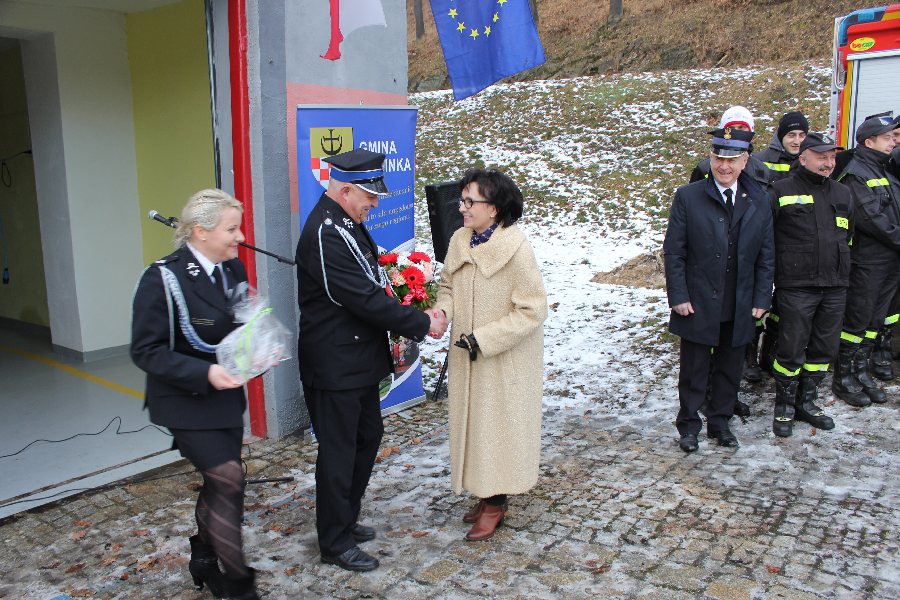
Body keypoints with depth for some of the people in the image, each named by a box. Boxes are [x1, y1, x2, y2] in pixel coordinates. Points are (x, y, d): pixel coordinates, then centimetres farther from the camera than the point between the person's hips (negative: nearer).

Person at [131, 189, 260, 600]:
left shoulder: (233, 269, 0)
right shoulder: (163, 279, -19)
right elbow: (146, 351, -17)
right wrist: (204, 373, -28)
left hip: (227, 398, 7)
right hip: (185, 404, -7)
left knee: (219, 484, 16)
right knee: (228, 478, -12)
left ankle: (204, 562, 39)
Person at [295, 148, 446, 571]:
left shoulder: (346, 224, 8)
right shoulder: (324, 234, -23)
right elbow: (363, 298, -26)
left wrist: (400, 327, 2)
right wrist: (421, 324, -17)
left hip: (359, 360, 10)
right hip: (334, 365, -10)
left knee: (368, 436, 21)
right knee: (338, 451, 4)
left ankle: (346, 519, 38)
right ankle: (335, 542, 22)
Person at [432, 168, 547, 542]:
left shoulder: (516, 248, -22)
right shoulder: (459, 240, -2)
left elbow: (533, 310, -19)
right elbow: (448, 286, 11)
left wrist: (483, 338, -22)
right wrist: (442, 312, -11)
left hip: (505, 359, -6)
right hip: (467, 355, 7)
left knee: (498, 424, 7)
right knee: (472, 422, 16)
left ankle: (496, 503, 26)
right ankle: (485, 494, 35)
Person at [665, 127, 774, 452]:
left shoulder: (759, 202, 3)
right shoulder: (687, 197, -6)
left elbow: (765, 256, 6)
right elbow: (674, 252, -6)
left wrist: (761, 299, 1)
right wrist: (678, 296, -10)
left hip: (740, 309, 3)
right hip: (698, 305, -3)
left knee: (729, 370, 15)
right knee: (694, 371, 9)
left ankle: (720, 422, 34)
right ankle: (688, 425, 27)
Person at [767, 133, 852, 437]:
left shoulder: (843, 193, 15)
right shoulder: (782, 191, -3)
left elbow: (849, 234, 25)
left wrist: (841, 269, 21)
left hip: (835, 287, 6)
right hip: (796, 287, -6)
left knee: (824, 348, 11)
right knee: (792, 349, -1)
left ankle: (807, 402, 27)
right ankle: (784, 407, 14)